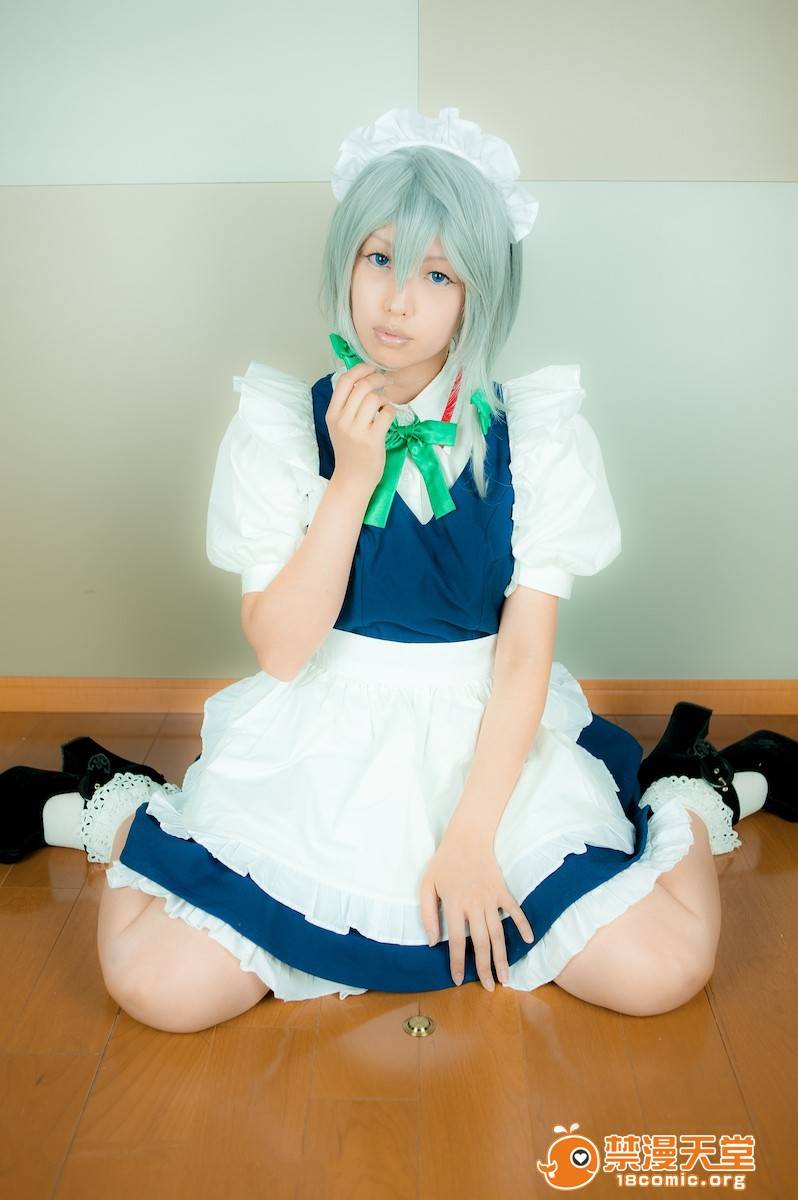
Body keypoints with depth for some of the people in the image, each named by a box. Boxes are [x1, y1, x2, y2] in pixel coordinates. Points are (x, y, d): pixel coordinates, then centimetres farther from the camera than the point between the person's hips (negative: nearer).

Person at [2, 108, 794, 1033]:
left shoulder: (534, 433, -5)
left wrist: (470, 838, -13)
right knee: (162, 989, -16)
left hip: (492, 740, 1)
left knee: (661, 971, -14)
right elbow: (280, 649, -10)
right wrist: (352, 479, -19)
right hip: (321, 743, 0)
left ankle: (690, 791, 17)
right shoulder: (280, 426, -5)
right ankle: (123, 809, 16)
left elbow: (525, 653, -7)